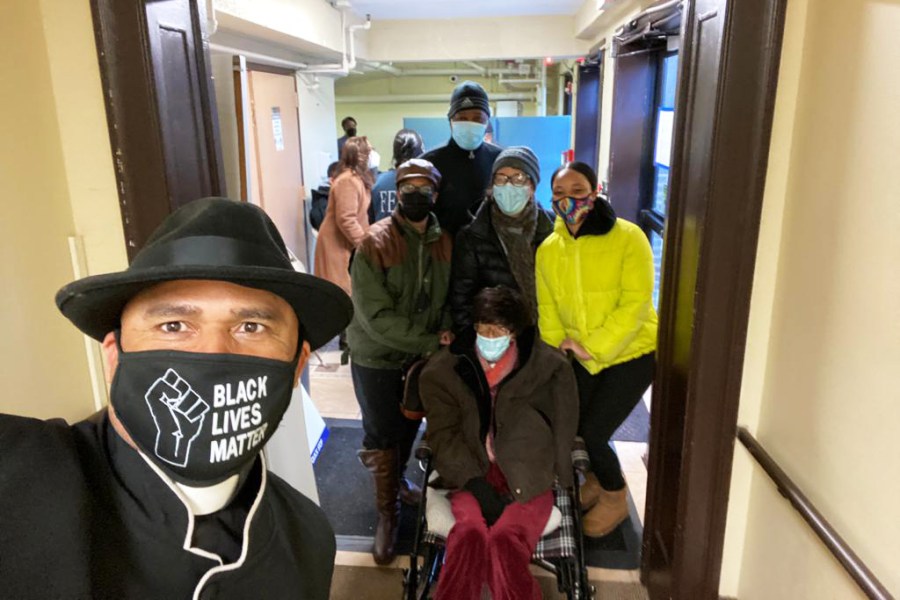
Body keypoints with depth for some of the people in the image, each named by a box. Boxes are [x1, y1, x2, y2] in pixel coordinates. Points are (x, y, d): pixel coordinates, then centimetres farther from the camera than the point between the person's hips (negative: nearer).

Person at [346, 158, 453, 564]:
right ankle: (387, 511, 28)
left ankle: (399, 478, 49)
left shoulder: (444, 243, -4)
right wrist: (430, 342, -26)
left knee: (409, 427, 22)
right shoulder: (374, 244, -21)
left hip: (423, 356, 5)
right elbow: (376, 317, -26)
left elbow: (449, 299, 4)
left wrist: (444, 338, -15)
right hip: (377, 357, -4)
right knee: (382, 436, 8)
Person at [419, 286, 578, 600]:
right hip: (472, 473, 1)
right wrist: (477, 486, -10)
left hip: (527, 476, -1)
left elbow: (563, 432, 3)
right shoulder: (444, 369, 5)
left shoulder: (548, 367, 1)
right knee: (470, 534, -31)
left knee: (506, 540, -30)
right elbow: (444, 434, 0)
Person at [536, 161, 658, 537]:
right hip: (581, 359, 5)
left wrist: (594, 347, -21)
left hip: (631, 353, -5)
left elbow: (636, 304, -20)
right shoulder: (548, 249, -3)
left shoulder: (628, 238, -16)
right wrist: (561, 344, -11)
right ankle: (599, 478, 41)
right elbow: (546, 307, 3)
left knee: (592, 433, -7)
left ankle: (615, 498, 25)